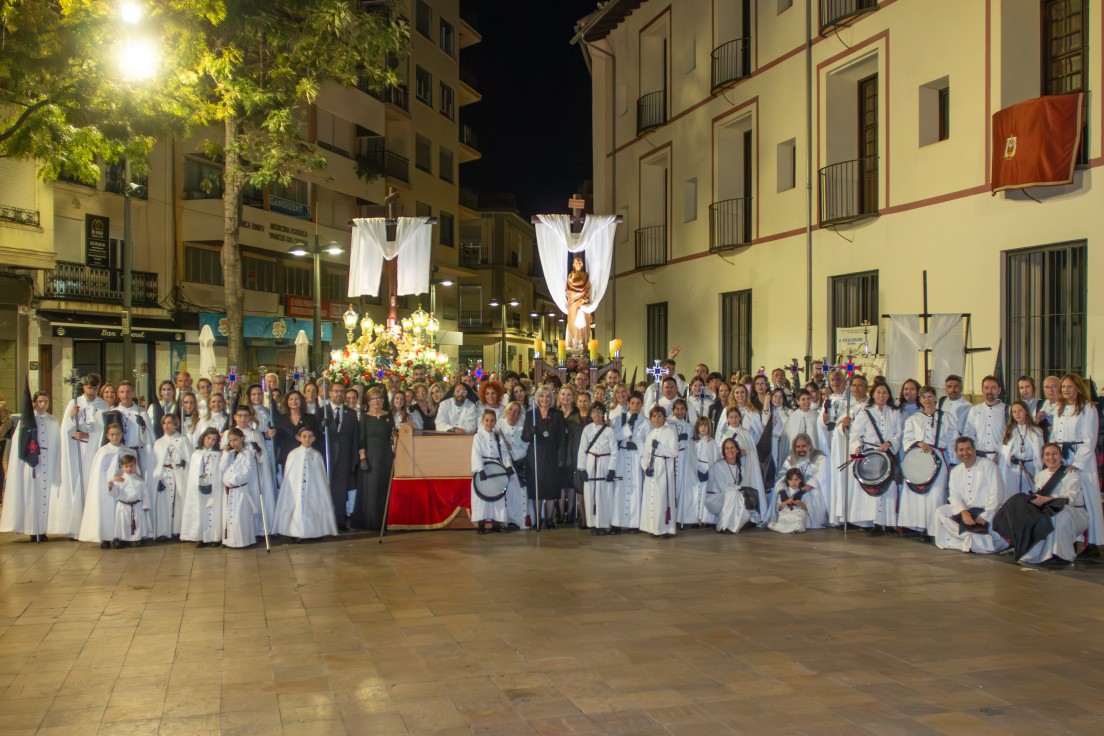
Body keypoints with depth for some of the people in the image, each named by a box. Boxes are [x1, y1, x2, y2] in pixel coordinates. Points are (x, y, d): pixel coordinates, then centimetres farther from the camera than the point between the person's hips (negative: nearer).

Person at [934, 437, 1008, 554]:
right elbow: (954, 496, 2)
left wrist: (984, 517, -19)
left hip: (988, 510, -6)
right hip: (966, 510, 6)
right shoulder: (955, 471, 10)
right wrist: (963, 512, -18)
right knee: (940, 512, -13)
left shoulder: (988, 465, -7)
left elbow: (995, 495, -13)